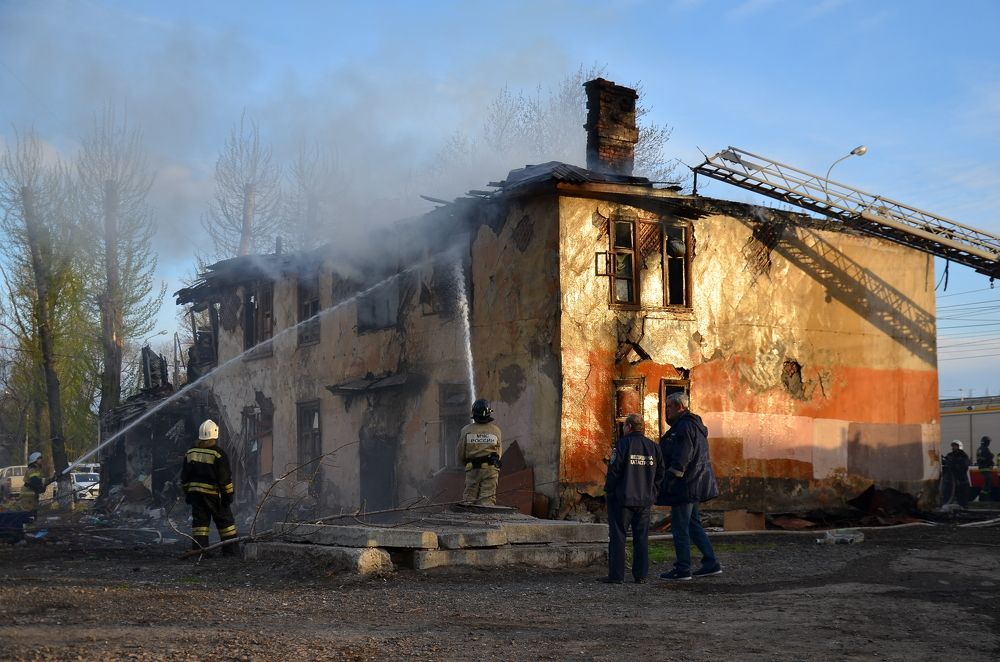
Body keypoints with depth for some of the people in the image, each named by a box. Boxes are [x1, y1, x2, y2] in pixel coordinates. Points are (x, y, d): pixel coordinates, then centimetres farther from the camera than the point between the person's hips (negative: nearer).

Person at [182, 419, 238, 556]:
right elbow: (225, 478, -12)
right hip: (214, 494, -4)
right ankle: (230, 551, 8)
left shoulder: (190, 452, 5)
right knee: (226, 521, 7)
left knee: (199, 521, 7)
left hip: (195, 493, 4)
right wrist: (228, 494, -4)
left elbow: (185, 477, 11)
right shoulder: (218, 454, -12)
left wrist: (187, 493, 18)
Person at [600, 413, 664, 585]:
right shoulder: (653, 447, 6)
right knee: (641, 537, 10)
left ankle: (616, 575, -1)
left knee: (617, 536, 1)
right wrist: (652, 493, 14)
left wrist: (609, 491, -2)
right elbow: (660, 473, 9)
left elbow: (614, 470, -14)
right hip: (645, 500, 5)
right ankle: (641, 575, 10)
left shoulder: (623, 444, -11)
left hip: (622, 499, -5)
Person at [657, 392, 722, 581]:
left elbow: (681, 460, -22)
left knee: (680, 527, -4)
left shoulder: (684, 427, -16)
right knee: (693, 524, 16)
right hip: (695, 484, 11)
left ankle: (682, 569, 0)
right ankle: (711, 563, 16)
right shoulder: (694, 425, 17)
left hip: (685, 485, -11)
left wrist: (669, 482, -21)